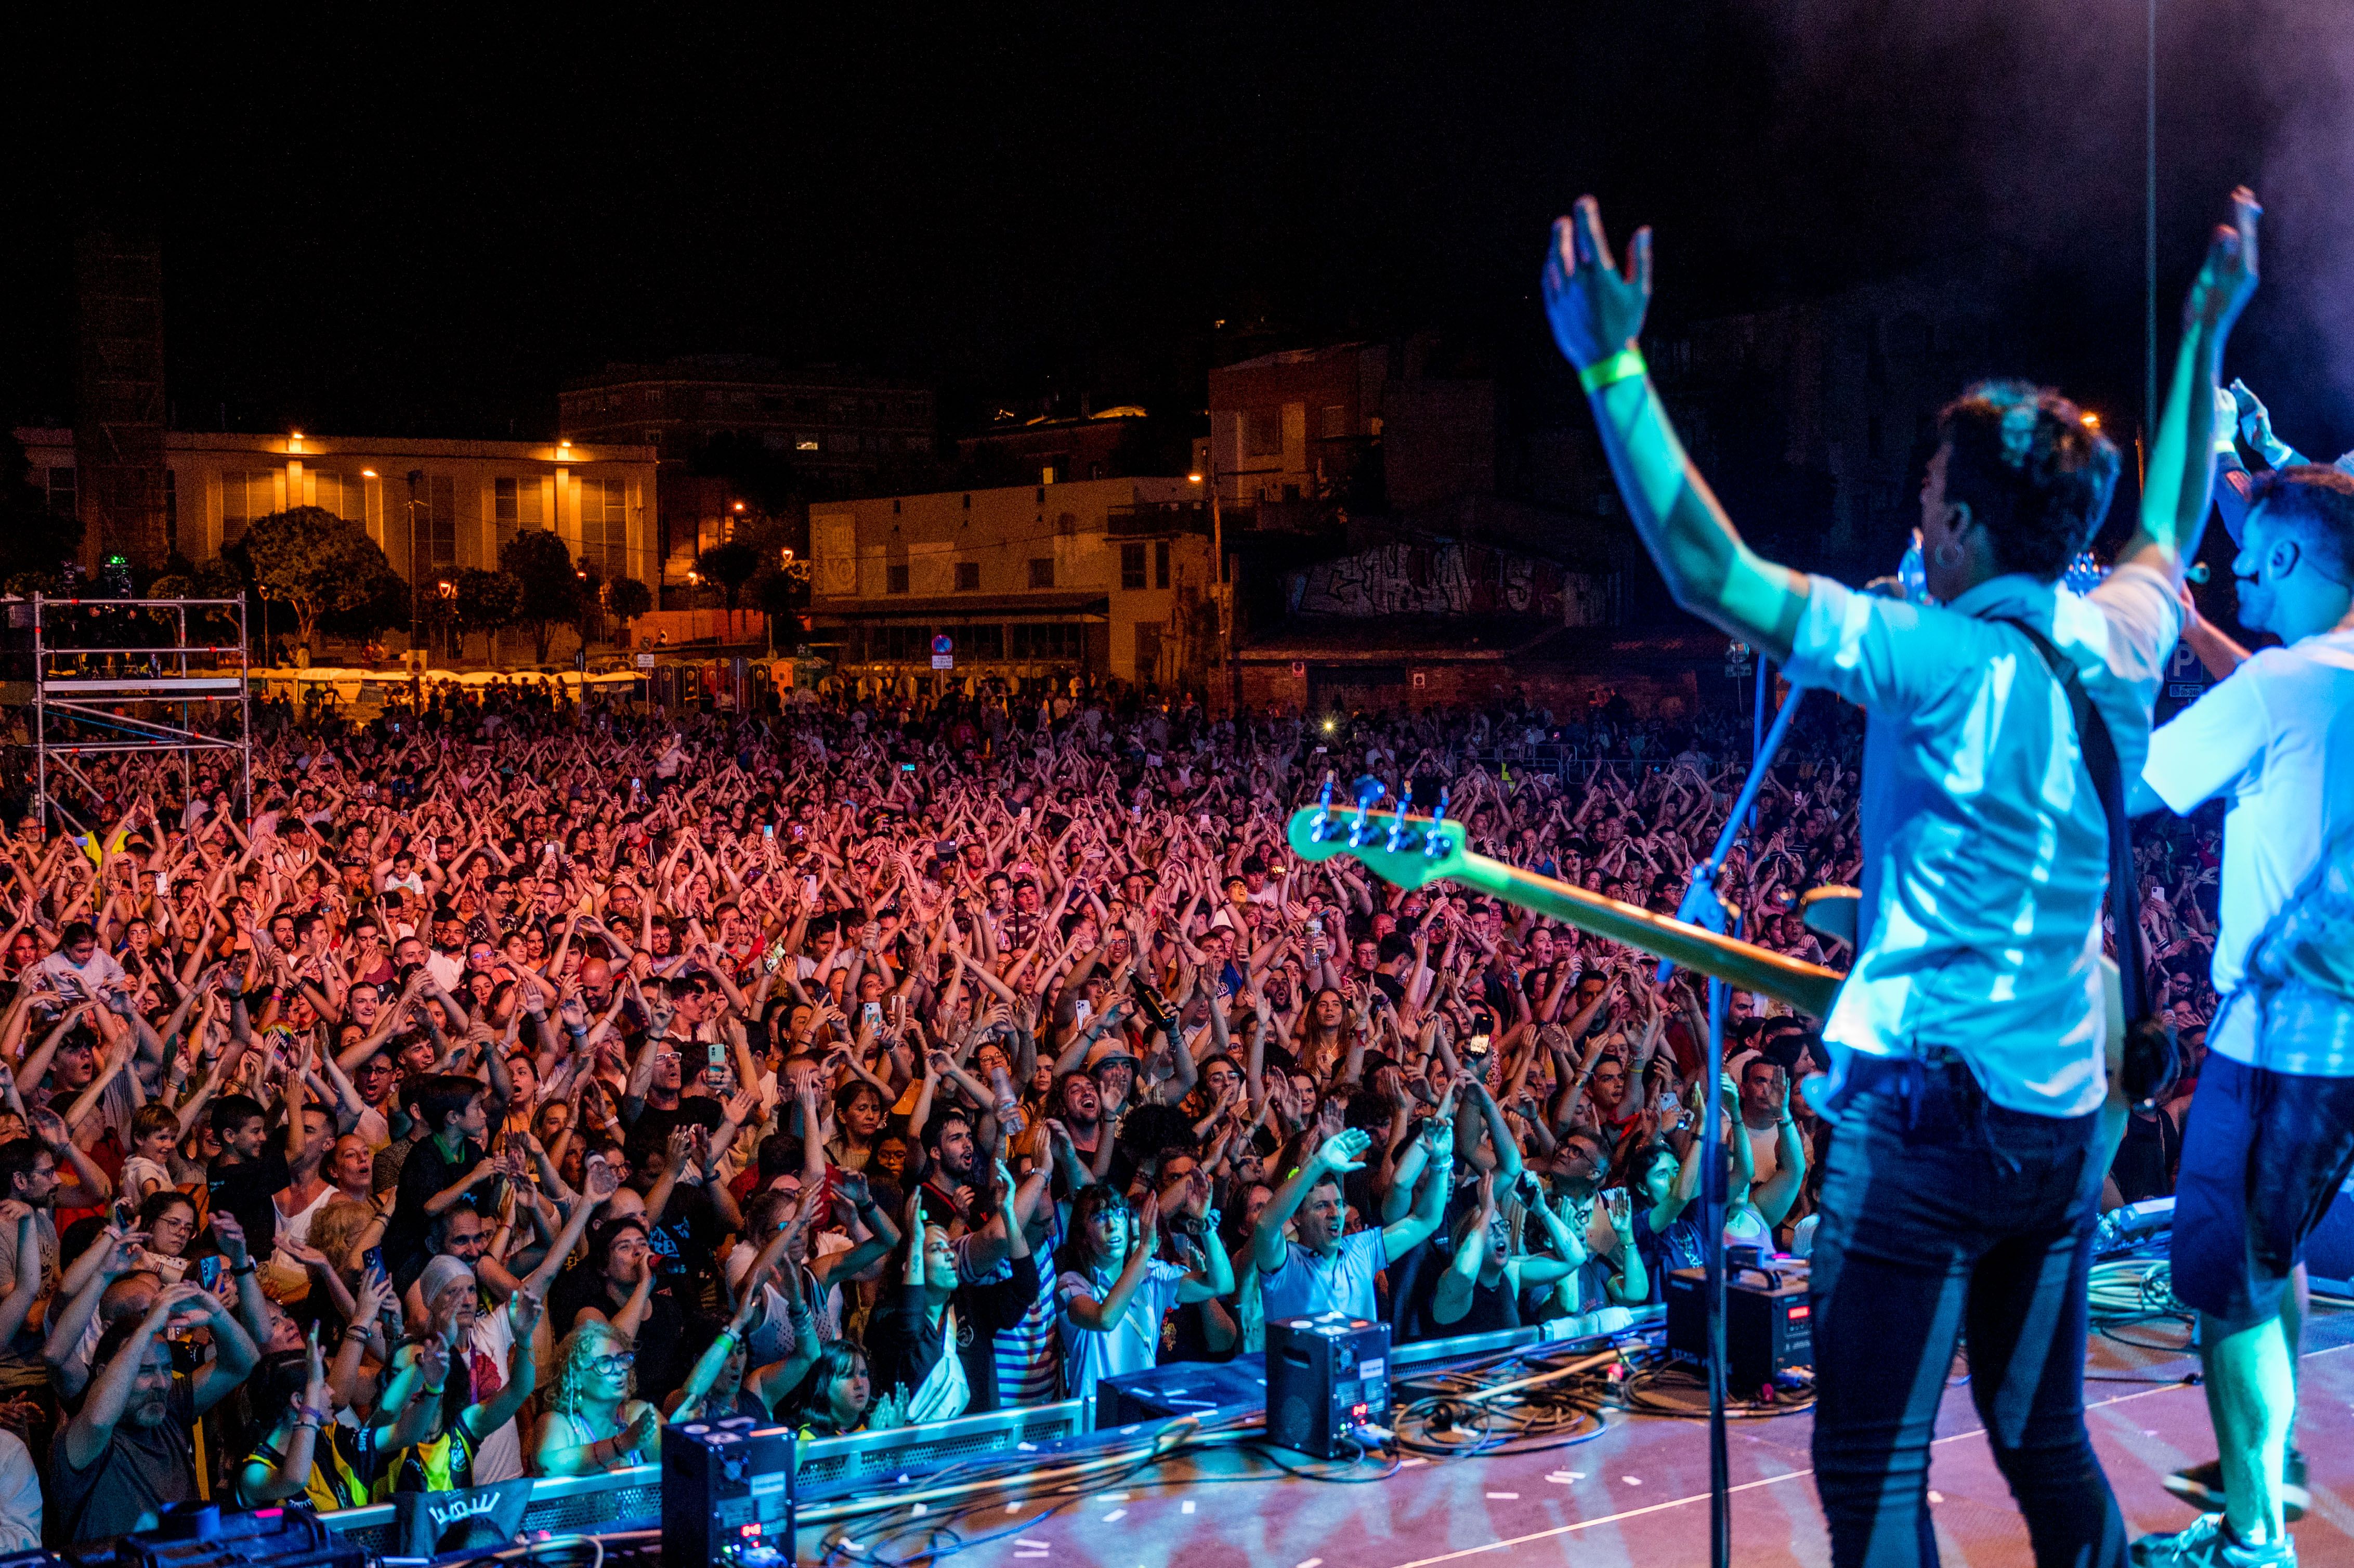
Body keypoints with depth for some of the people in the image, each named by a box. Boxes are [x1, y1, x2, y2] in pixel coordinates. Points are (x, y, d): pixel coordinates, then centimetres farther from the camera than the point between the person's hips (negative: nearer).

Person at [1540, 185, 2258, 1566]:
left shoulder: (1947, 663, -17)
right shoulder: (2121, 642, 4)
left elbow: (1713, 576, -23)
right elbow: (2171, 524, 27)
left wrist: (1616, 367, -23)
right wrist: (2209, 332, 36)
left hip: (1929, 1113, -8)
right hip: (2064, 1125, 8)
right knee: (2048, 1447, 20)